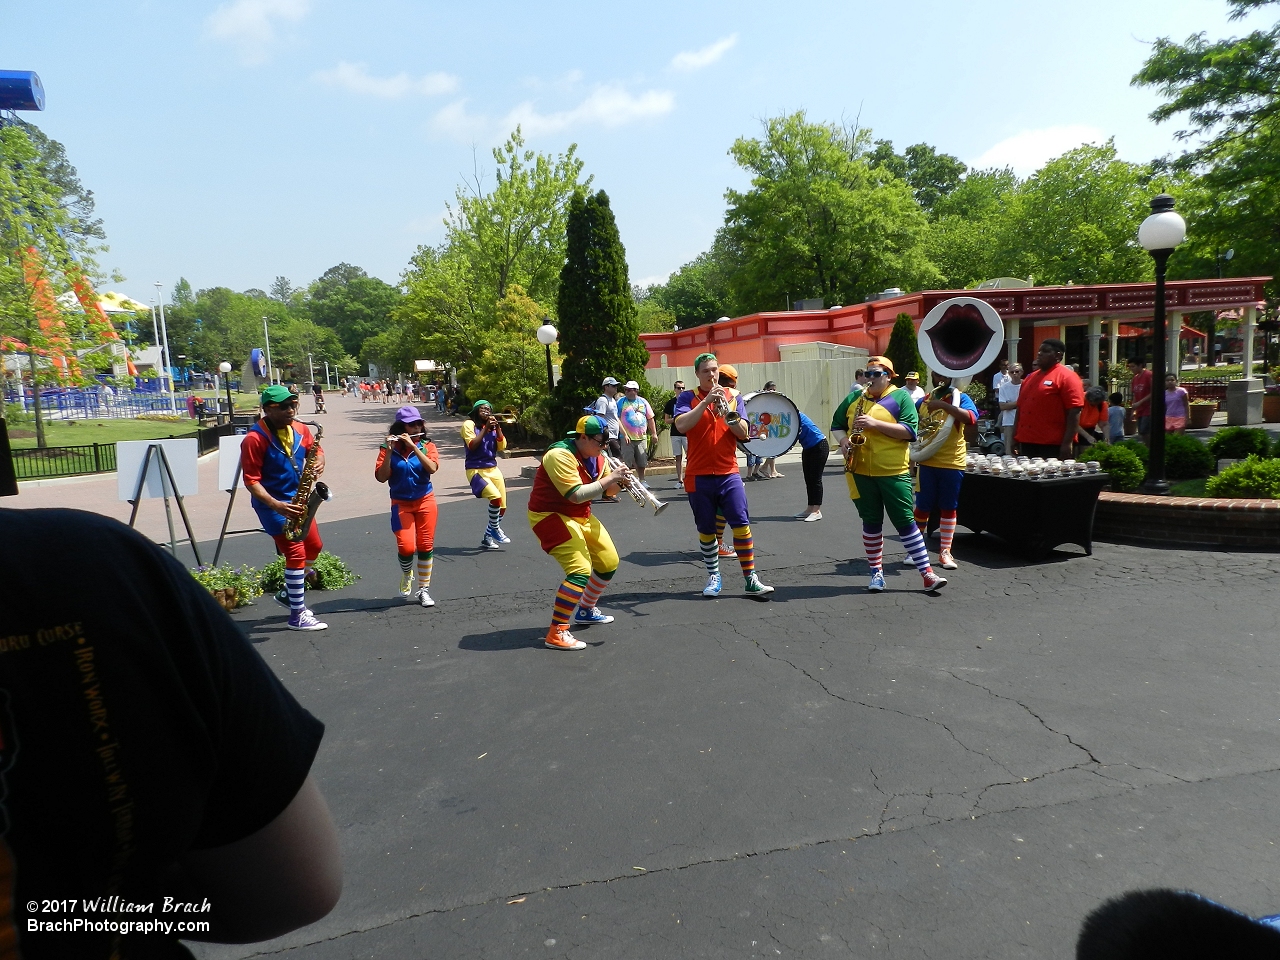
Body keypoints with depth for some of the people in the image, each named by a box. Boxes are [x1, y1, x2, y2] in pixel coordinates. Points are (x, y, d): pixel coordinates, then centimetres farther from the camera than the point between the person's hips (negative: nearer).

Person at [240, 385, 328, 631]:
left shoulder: (299, 429, 0)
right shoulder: (255, 439, -19)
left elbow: (316, 449, 15)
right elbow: (251, 480, -19)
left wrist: (318, 463, -10)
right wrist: (276, 505, -31)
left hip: (297, 501, 8)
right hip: (273, 504, -7)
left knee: (314, 547, 16)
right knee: (296, 553, -10)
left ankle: (291, 591, 37)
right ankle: (298, 616, -1)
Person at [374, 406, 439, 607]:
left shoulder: (427, 446, 0)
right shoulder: (388, 448, -3)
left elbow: (432, 468, -19)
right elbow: (381, 477, -12)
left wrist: (413, 445, -23)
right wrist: (389, 451, -21)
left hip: (425, 501, 1)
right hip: (401, 504, -1)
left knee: (426, 545, 1)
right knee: (406, 546, -13)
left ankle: (423, 590, 14)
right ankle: (406, 574, 20)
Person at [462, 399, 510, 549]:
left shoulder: (493, 426, 15)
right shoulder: (469, 424, -2)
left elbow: (502, 447, 4)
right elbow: (472, 445, -16)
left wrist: (497, 428, -6)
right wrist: (486, 428, -15)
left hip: (493, 469, 7)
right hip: (476, 470, -7)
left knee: (502, 507, 4)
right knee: (495, 497, -28)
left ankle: (487, 539, 19)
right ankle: (495, 529, -5)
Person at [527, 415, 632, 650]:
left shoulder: (596, 456, 3)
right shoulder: (560, 455, -24)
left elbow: (608, 489, 9)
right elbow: (577, 495, -33)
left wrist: (619, 481, -13)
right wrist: (610, 478, -29)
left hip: (581, 516, 10)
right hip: (551, 516, -9)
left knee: (609, 562, 15)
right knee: (580, 570, -23)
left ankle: (586, 611, 37)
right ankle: (556, 633, -16)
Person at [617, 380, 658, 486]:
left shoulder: (643, 401, 8)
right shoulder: (621, 402, -1)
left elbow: (650, 418, 12)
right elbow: (617, 420, -5)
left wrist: (654, 433, 9)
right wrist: (624, 434, -12)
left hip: (641, 437, 3)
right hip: (627, 438, -3)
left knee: (641, 462, 10)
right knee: (627, 463, -4)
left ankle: (641, 480, 23)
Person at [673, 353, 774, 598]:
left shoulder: (733, 396, 8)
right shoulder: (687, 398, 2)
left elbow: (743, 433, 0)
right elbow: (681, 426, -17)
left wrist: (728, 412, -16)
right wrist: (706, 401, -20)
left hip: (729, 474, 1)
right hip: (699, 476, -1)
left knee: (742, 524, -6)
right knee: (706, 530, 8)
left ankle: (751, 579, -1)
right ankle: (713, 576, 23)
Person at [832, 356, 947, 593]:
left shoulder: (901, 397, -2)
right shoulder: (853, 398, 10)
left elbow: (910, 431, -12)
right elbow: (836, 425, 18)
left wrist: (875, 423, -21)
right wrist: (843, 441, -4)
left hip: (894, 471, -3)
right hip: (860, 471, 3)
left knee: (905, 521, -2)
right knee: (871, 522, 9)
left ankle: (928, 573, 5)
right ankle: (876, 572, 19)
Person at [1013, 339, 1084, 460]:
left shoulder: (1067, 377, -6)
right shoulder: (1030, 377, 16)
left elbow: (1074, 412, -13)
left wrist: (1067, 443, -18)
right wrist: (1015, 437, 13)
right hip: (1027, 443, 7)